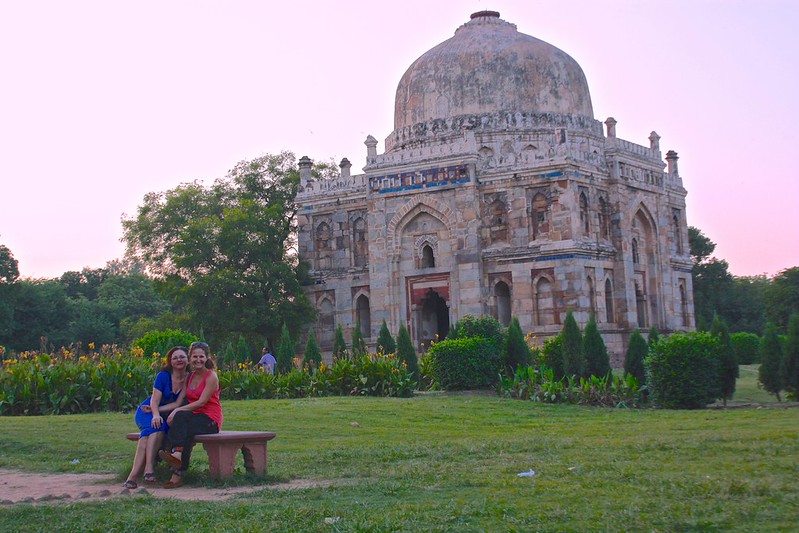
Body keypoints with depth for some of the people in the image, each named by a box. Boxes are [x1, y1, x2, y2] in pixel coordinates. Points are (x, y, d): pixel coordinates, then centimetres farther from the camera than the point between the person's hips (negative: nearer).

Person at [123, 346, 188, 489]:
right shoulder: (163, 376, -6)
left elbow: (178, 403, -6)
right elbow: (154, 401, -12)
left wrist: (158, 411, -18)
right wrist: (156, 415, -32)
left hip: (167, 416, 1)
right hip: (147, 412, -1)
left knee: (158, 428, -33)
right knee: (155, 426, -35)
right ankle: (149, 468, -48)